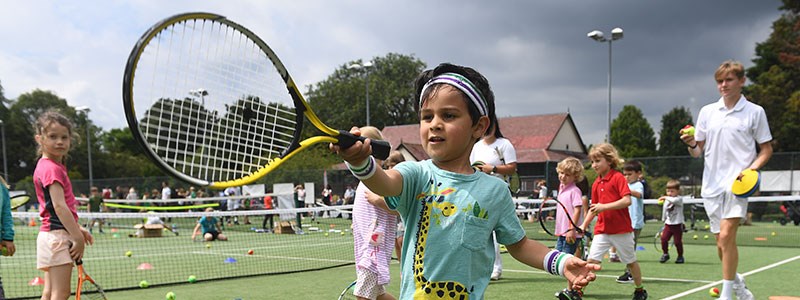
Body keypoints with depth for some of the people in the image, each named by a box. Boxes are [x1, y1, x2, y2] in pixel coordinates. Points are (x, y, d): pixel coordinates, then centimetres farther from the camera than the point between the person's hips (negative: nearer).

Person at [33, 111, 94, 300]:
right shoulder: (52, 168, -14)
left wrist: (77, 229, 18)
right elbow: (59, 206, -21)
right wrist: (78, 237, -19)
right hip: (57, 235, -10)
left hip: (50, 234, 10)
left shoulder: (47, 166, 16)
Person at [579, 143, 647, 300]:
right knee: (592, 260, -7)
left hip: (621, 229, -4)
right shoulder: (596, 184, 8)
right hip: (602, 230, 4)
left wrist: (605, 206, -27)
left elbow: (627, 200, -22)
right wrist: (584, 224, 6)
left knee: (631, 261, 12)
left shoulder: (618, 177, -11)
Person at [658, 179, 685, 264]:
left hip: (677, 225, -5)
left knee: (677, 241, -1)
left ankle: (680, 256, 19)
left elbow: (674, 200, -36)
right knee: (663, 238, -8)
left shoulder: (679, 199, -9)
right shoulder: (666, 201, 9)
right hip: (668, 224, 5)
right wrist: (664, 220, 25)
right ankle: (665, 254, 10)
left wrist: (666, 197, -31)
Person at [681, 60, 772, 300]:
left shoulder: (755, 112, 1)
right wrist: (691, 144, -11)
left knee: (726, 236, -17)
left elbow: (766, 149, 5)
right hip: (712, 184, 4)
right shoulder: (707, 111, 10)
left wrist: (751, 169, -13)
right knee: (722, 243, 9)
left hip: (737, 183, -4)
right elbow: (697, 152, 12)